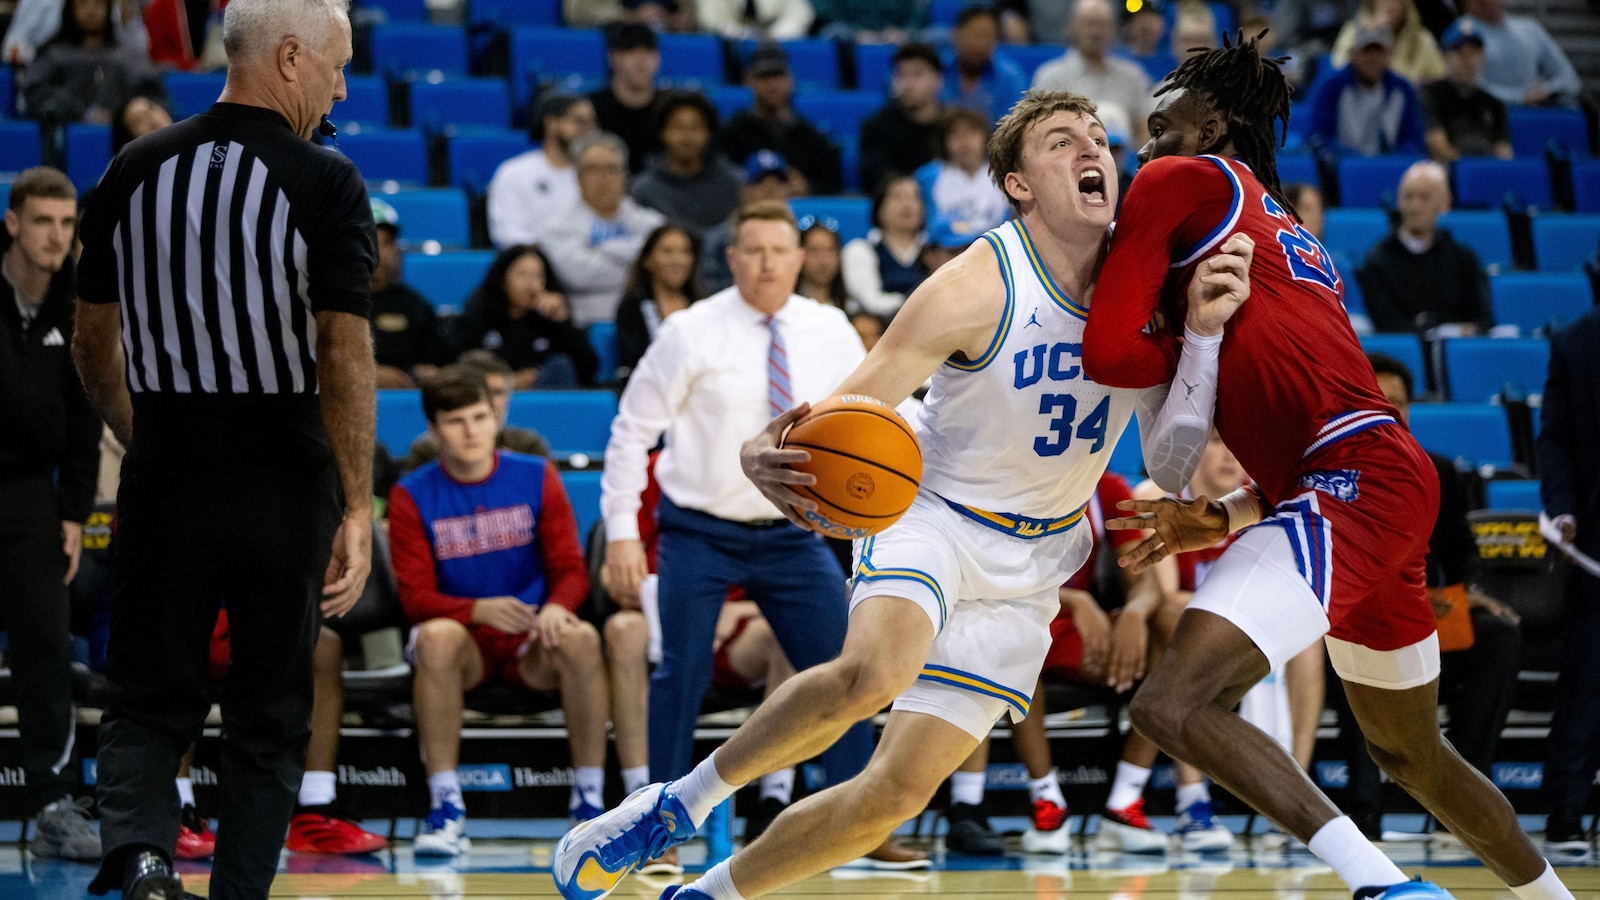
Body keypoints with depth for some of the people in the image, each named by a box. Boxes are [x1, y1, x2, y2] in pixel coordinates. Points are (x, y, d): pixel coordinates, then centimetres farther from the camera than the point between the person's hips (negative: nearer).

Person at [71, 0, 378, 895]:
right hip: (283, 485, -2)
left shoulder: (135, 171, 3)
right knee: (270, 721, 11)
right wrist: (358, 508, -16)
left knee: (149, 708, 9)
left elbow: (94, 345, 10)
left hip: (164, 484, 3)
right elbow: (345, 353, -17)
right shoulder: (326, 182, -10)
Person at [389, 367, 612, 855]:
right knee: (438, 637, -36)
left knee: (582, 640, -32)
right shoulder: (412, 496, -1)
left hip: (532, 642, 1)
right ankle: (446, 810, -34)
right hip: (464, 639, -1)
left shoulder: (536, 477, 4)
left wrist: (557, 607, -23)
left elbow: (570, 568, 2)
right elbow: (416, 596, -6)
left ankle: (589, 800, -24)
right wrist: (480, 610, -26)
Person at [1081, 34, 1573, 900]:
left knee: (1171, 704, -21)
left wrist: (1196, 345, 12)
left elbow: (1108, 349, -6)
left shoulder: (1184, 180, 4)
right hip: (1390, 480, 10)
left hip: (1353, 485, -10)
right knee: (1410, 753, 28)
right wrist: (1218, 521, 24)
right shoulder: (1291, 239, 30)